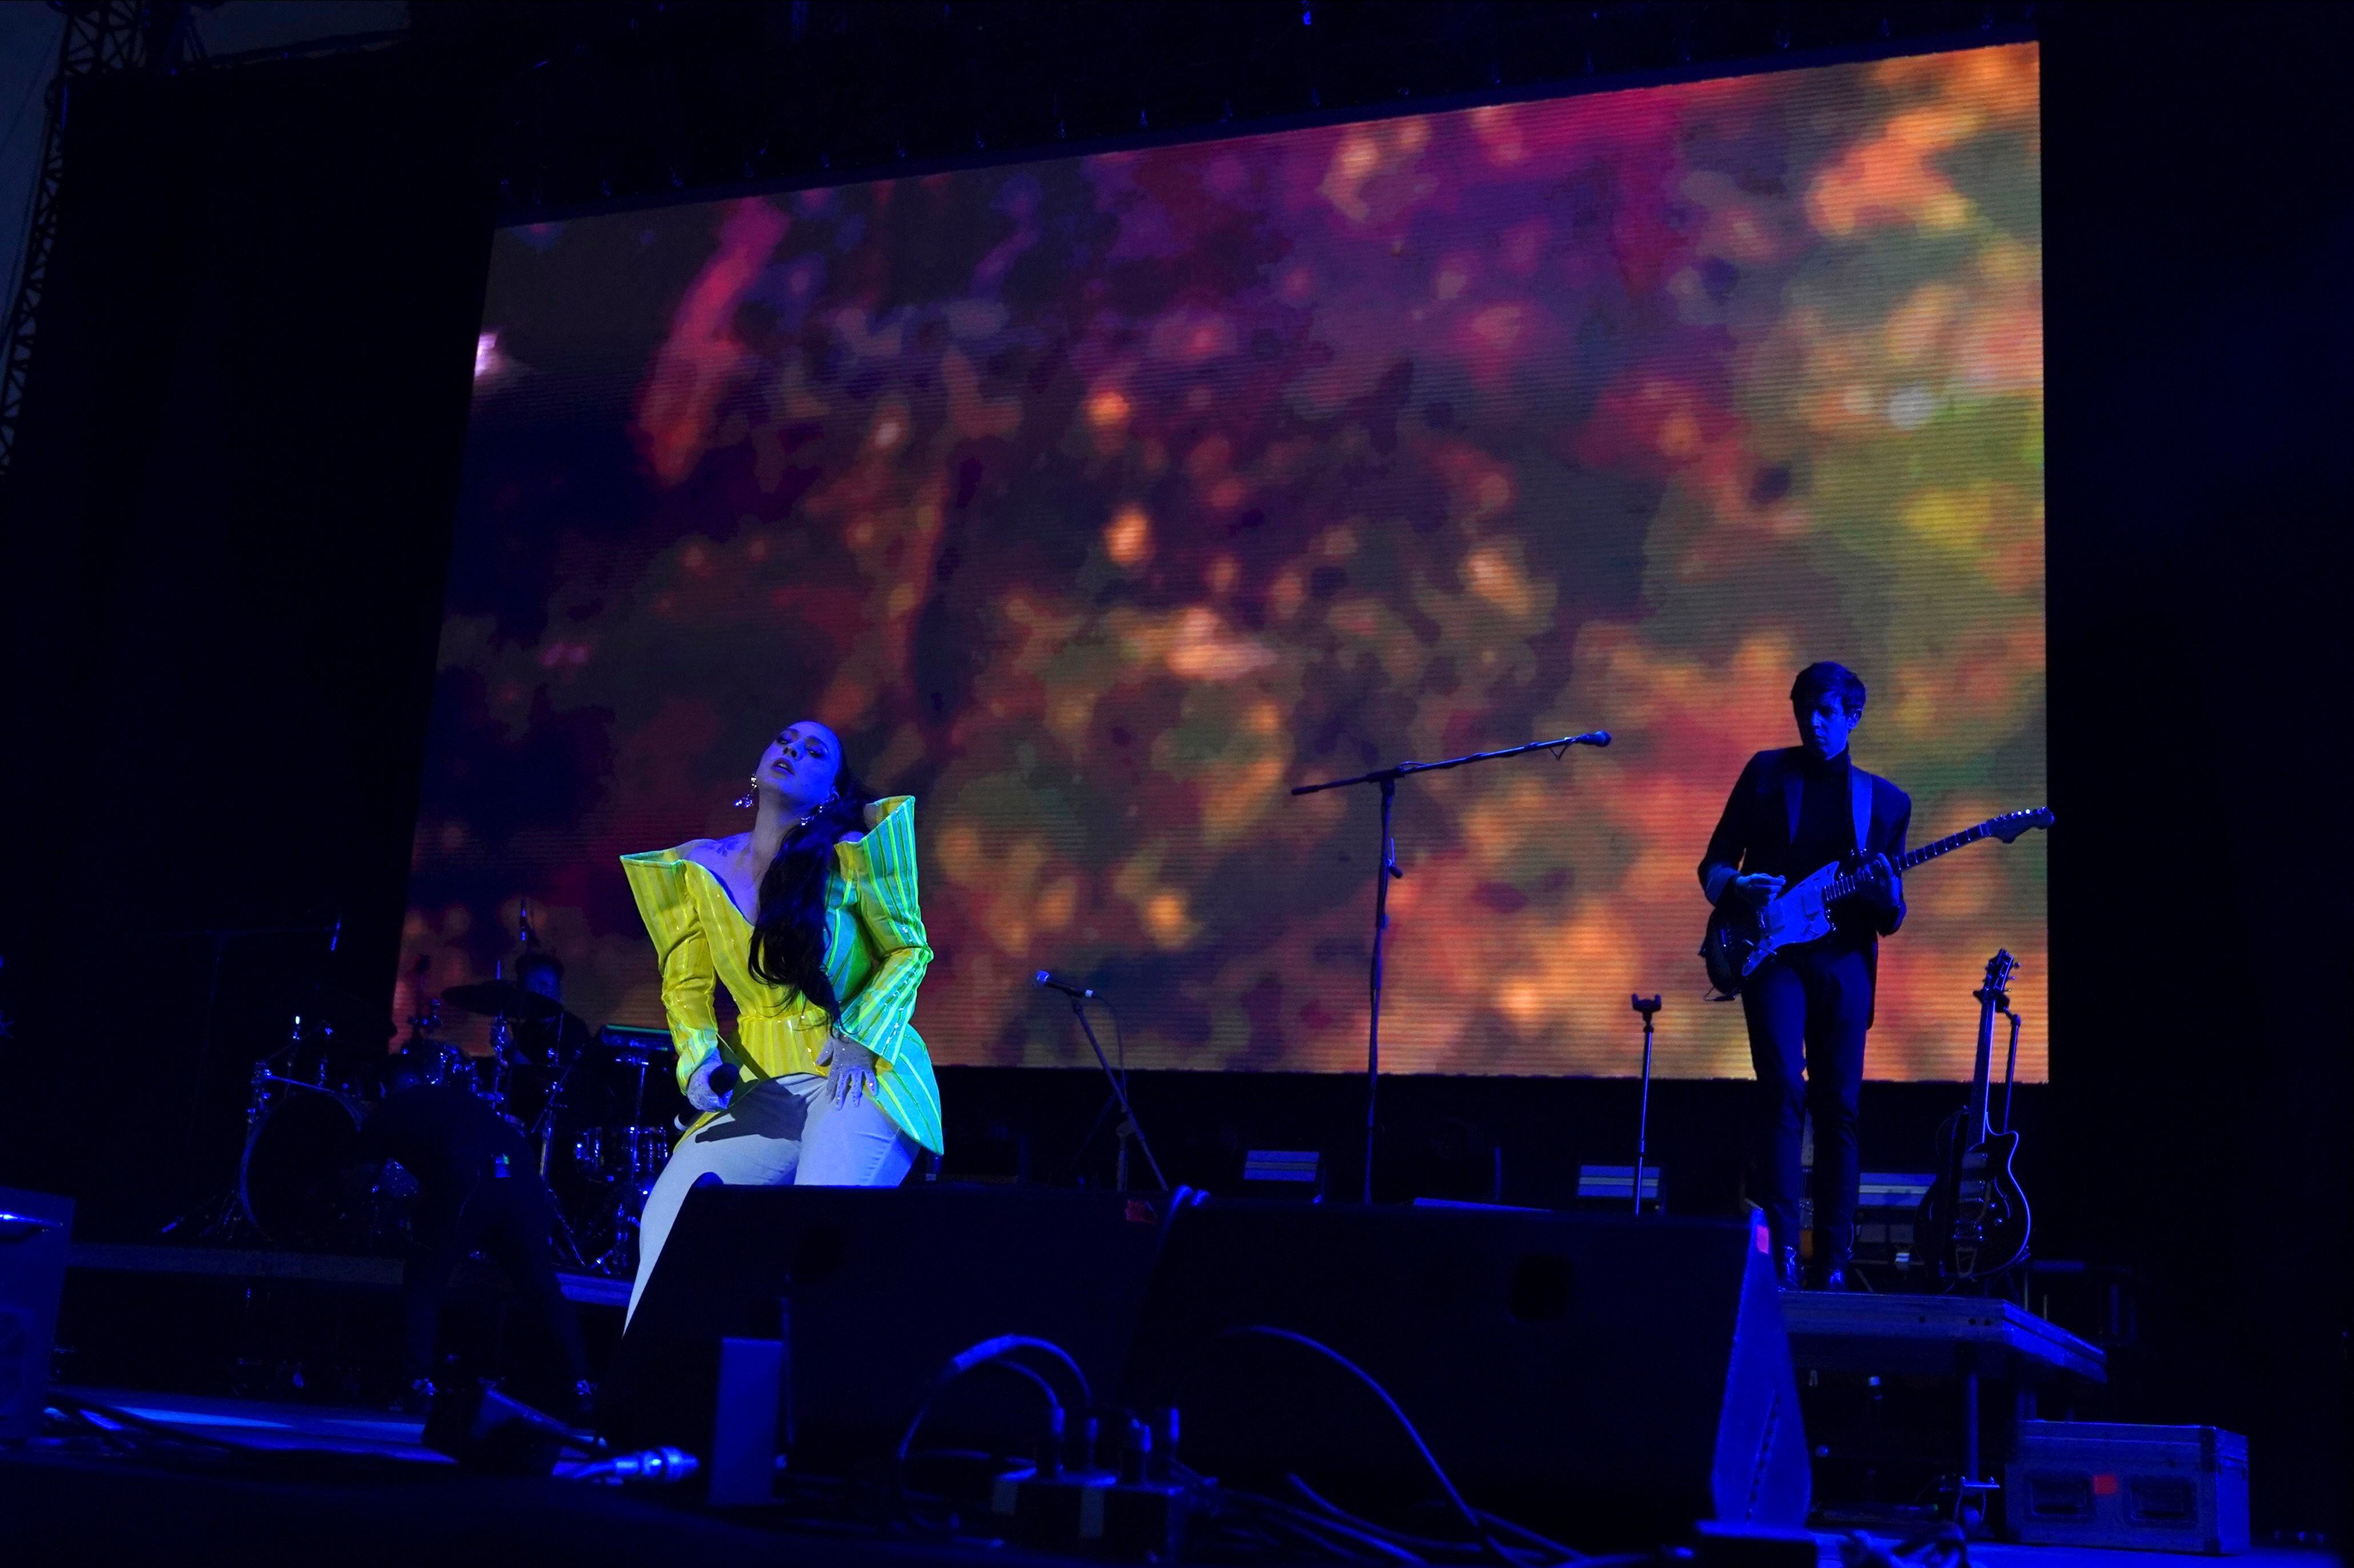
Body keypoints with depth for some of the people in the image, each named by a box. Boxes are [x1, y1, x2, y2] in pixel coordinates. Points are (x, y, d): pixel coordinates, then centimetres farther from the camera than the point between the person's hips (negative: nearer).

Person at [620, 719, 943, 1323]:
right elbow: (686, 987, 12)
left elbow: (908, 950, 2)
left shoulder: (847, 854, -7)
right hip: (762, 1089, 4)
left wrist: (860, 1037, -11)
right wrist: (700, 1058, -7)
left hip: (859, 1075, -4)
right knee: (667, 1216, -11)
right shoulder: (700, 869, 4)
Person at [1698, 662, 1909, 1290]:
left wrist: (1887, 893, -12)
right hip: (1772, 950, -2)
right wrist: (1737, 888, -14)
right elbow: (1714, 864, 9)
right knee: (1783, 1089, -16)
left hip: (1844, 959, 2)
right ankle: (1782, 1247, -16)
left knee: (1839, 1107, 1)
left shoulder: (1887, 801, 14)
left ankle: (1832, 1262, 8)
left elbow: (1892, 919, 12)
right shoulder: (1767, 772, 10)